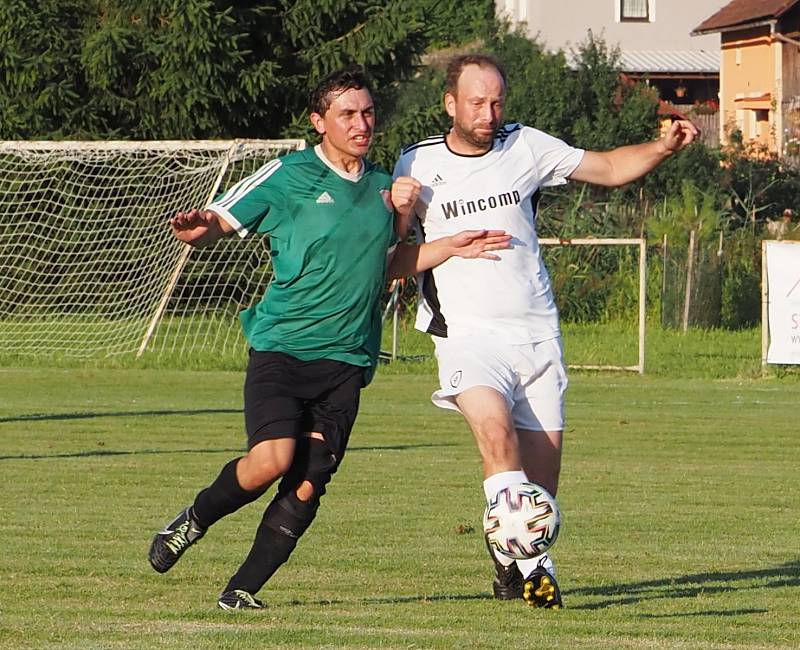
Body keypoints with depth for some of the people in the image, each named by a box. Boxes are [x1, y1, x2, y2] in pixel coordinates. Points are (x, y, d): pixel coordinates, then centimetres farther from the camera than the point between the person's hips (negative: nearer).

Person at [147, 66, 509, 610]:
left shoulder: (382, 184, 15)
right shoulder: (289, 176, -2)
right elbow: (219, 221, -2)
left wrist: (450, 248, 13)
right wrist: (198, 229, -26)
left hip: (346, 359, 4)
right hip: (281, 346, -4)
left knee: (308, 486, -7)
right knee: (272, 460, -22)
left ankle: (243, 590, 4)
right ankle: (194, 520, 7)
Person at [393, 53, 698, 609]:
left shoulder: (526, 147, 5)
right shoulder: (418, 165, 2)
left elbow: (610, 168, 12)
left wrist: (662, 149, -5)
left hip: (537, 331, 3)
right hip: (468, 332, -3)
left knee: (543, 461, 3)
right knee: (496, 429, -28)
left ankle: (524, 566, 24)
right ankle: (524, 560, -28)